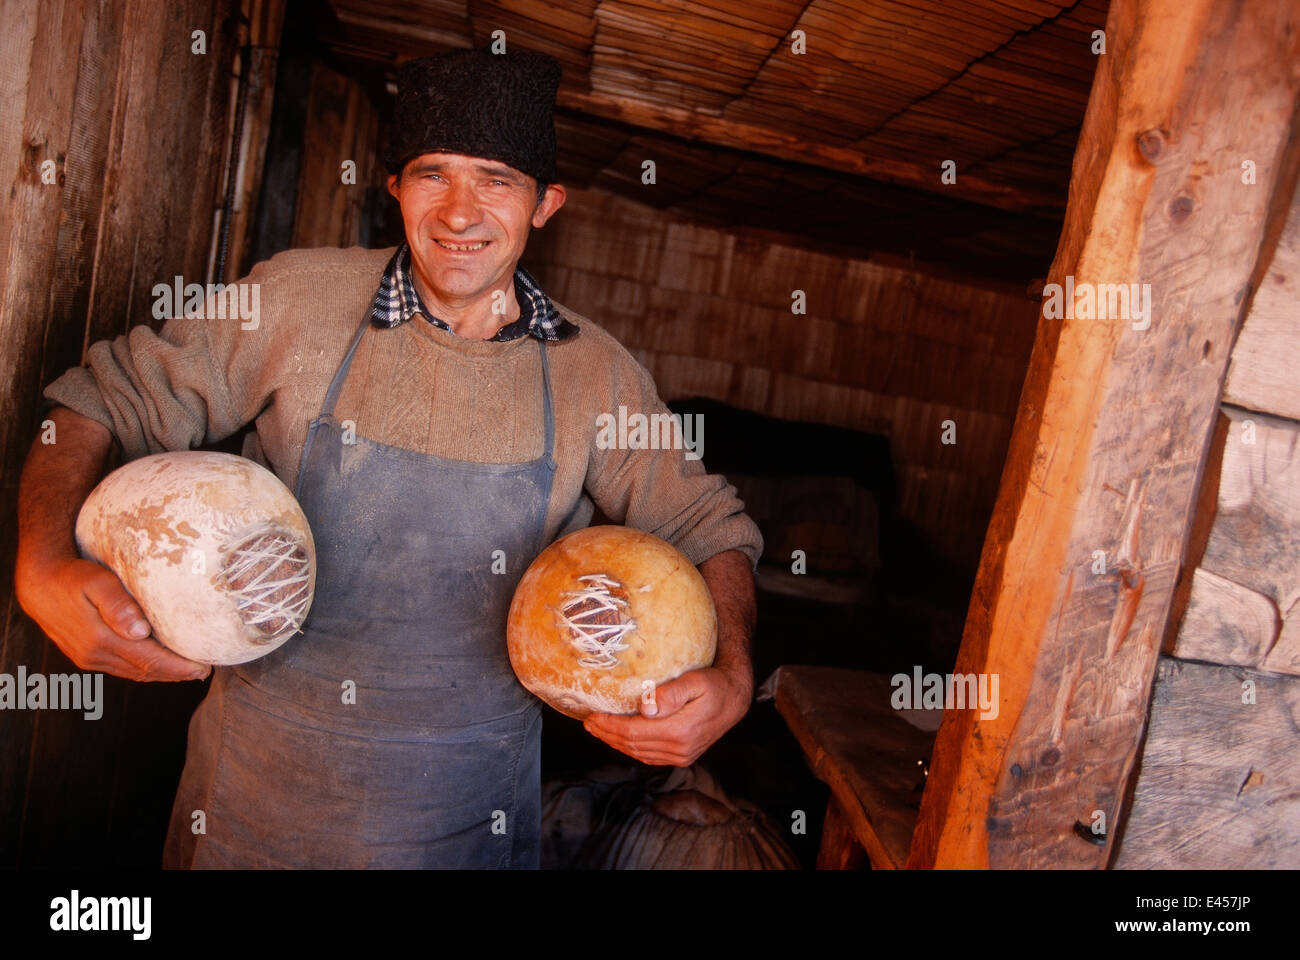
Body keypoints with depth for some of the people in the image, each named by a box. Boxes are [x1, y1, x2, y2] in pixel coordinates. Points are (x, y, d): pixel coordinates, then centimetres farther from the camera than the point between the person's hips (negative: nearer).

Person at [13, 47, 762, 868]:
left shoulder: (599, 376, -8)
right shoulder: (297, 299, -11)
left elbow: (710, 529, 1)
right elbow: (105, 403, -3)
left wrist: (731, 679, -15)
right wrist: (46, 568, -21)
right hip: (266, 772, 0)